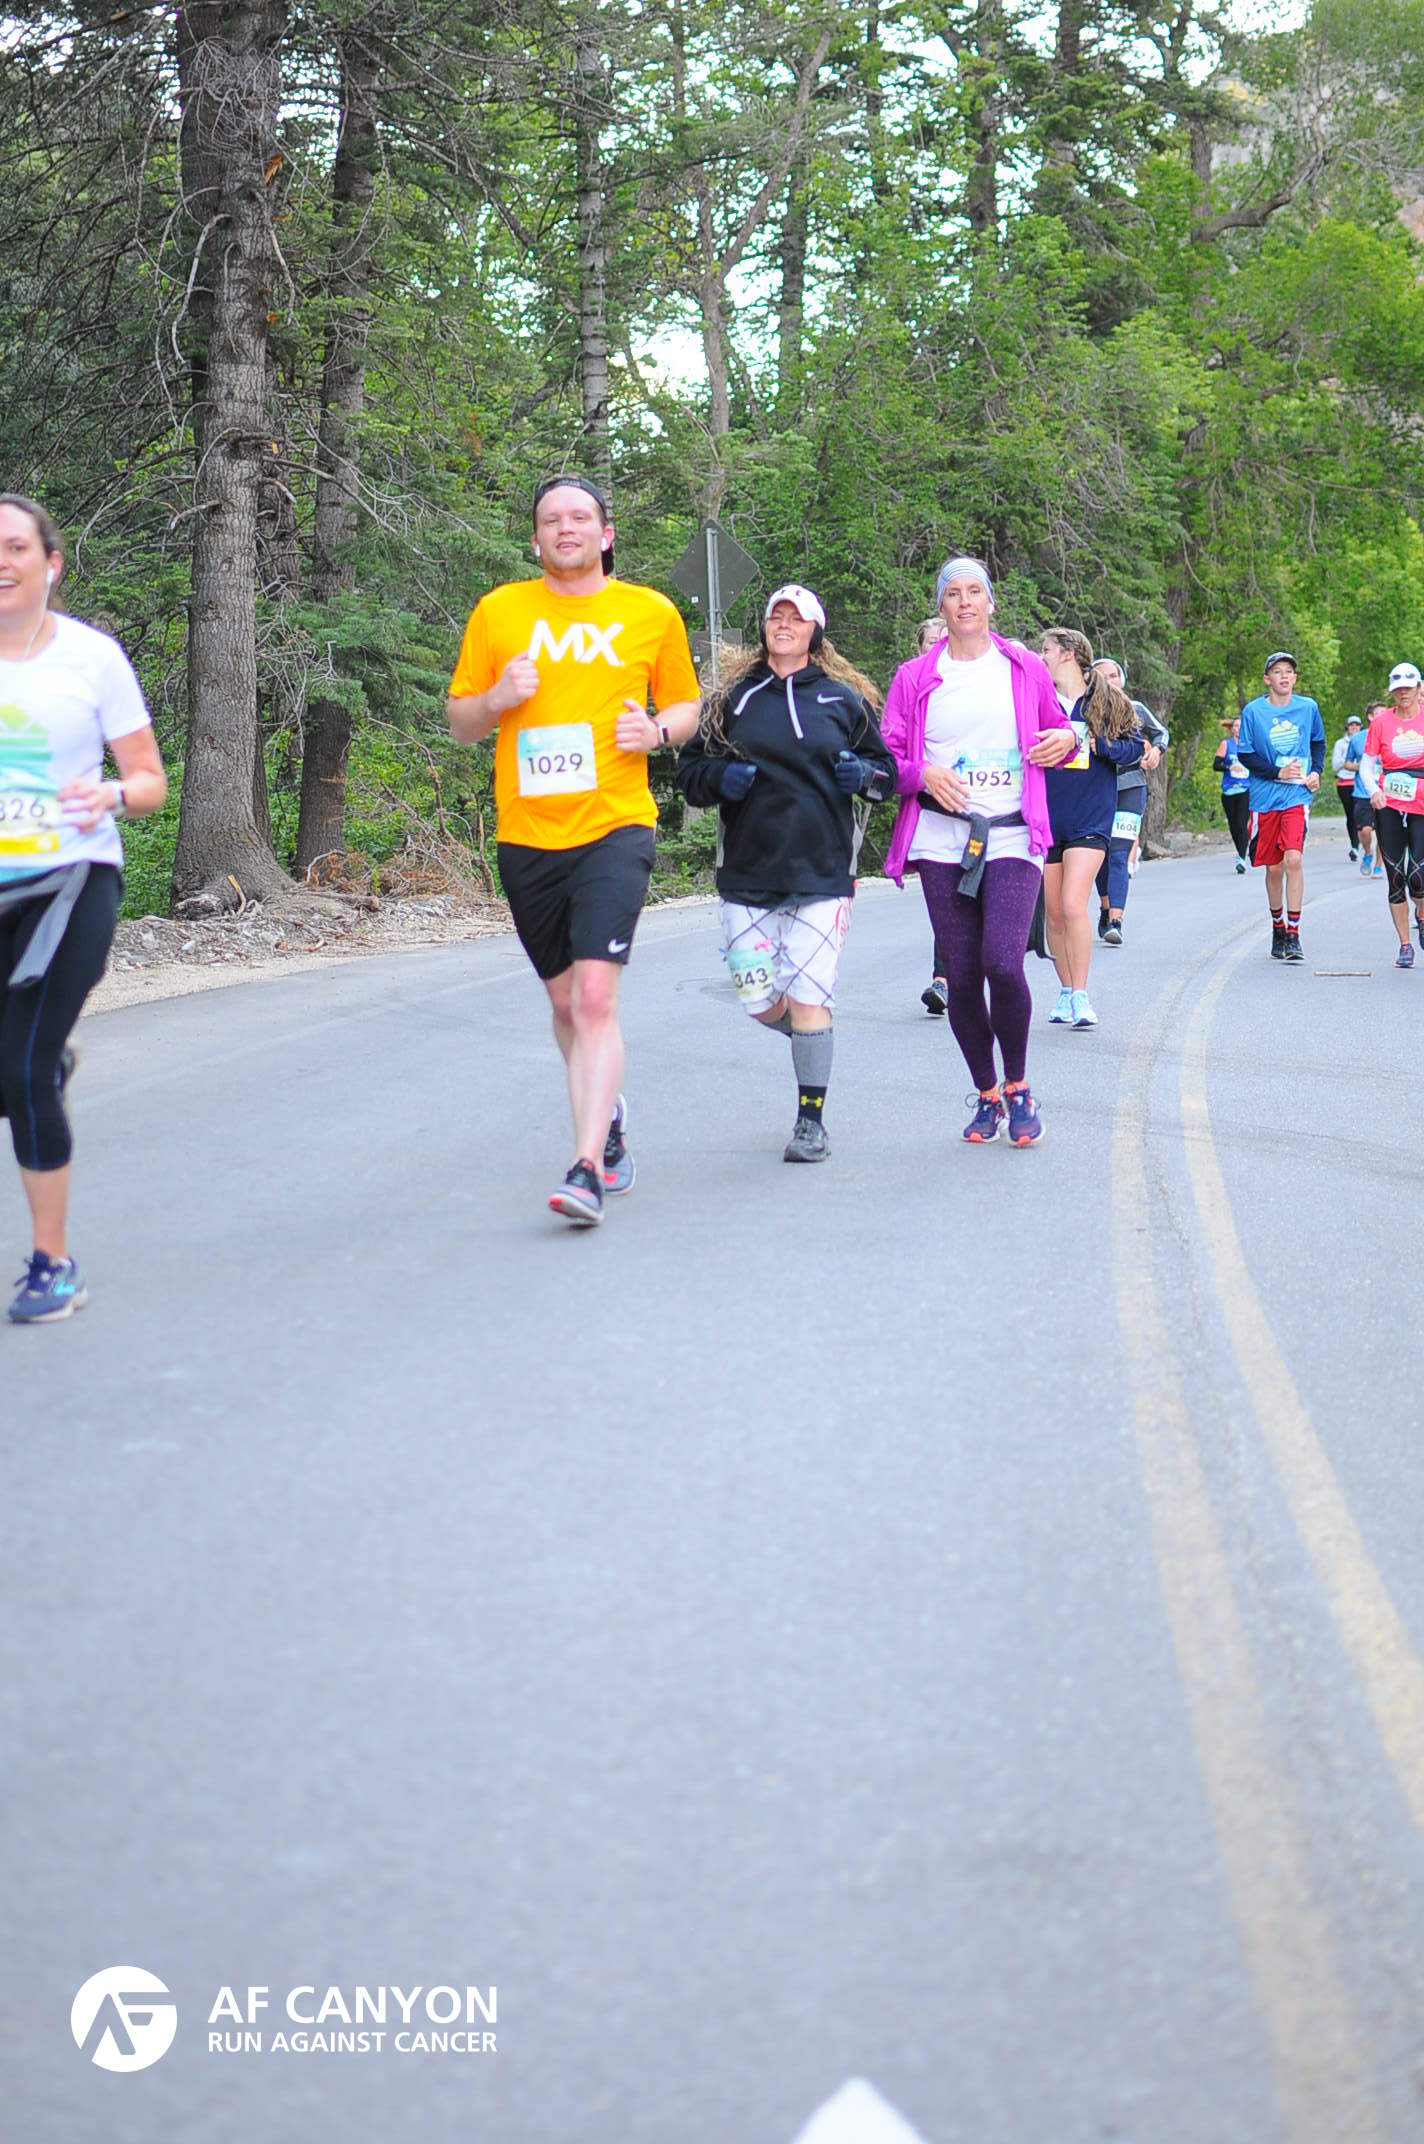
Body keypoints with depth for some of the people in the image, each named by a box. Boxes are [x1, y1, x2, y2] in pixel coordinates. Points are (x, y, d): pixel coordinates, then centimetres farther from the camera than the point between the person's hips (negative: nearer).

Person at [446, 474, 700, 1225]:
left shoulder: (652, 613, 5)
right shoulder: (499, 612, 7)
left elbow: (686, 704, 16)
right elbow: (459, 719, 12)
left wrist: (659, 730, -6)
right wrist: (498, 698, -10)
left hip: (614, 829, -3)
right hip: (526, 835, 3)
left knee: (595, 996, -16)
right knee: (564, 1000, 14)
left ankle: (586, 1167, -16)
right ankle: (607, 1115, 39)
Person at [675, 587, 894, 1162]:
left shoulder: (844, 699, 7)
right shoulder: (734, 698, 9)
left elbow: (888, 768, 15)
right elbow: (689, 769, 12)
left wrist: (865, 774, -8)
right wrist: (719, 778, -9)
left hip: (823, 872, -2)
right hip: (747, 872, 2)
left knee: (808, 998, -8)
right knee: (758, 1000, 2)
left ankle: (811, 1120, 4)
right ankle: (812, 1035, 36)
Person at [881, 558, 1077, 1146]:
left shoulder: (1025, 668, 9)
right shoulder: (915, 677, 8)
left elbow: (1056, 729, 22)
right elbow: (887, 761, 8)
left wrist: (1066, 739, -2)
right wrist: (923, 775, -12)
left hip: (1013, 839, -1)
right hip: (942, 840, 1)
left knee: (1003, 963, -18)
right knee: (961, 976, 1)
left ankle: (1017, 1086, 4)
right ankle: (986, 1095, 19)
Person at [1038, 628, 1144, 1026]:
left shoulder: (1107, 700, 2)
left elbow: (1134, 747, 2)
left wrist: (1097, 744, -14)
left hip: (1090, 818, -3)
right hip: (1045, 818, 3)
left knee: (1073, 905, -16)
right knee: (1054, 914, 7)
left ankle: (1081, 996, -9)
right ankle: (1067, 993, 21)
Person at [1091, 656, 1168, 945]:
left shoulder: (1136, 710, 8)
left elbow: (1162, 732, 24)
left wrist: (1155, 750, 5)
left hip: (1130, 787, -1)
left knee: (1119, 854, -13)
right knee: (1100, 853, 11)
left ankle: (1115, 921, -21)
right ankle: (1105, 908, 34)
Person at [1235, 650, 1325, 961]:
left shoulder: (1308, 707, 4)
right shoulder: (1253, 711, -2)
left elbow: (1319, 742, 19)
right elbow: (1245, 755, 0)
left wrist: (1317, 771, 2)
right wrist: (1278, 772, -12)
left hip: (1298, 795, 0)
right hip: (1265, 798, 0)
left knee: (1293, 859, -17)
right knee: (1273, 868, 8)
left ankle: (1293, 935, -14)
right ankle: (1277, 929, 28)